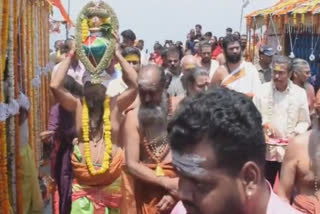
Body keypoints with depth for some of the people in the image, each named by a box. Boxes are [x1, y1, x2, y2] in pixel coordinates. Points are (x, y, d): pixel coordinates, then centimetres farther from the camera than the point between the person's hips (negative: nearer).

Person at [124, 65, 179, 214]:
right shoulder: (133, 117, -5)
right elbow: (132, 164, -8)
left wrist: (177, 189, -14)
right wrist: (167, 183, -15)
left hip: (180, 182, 0)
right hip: (149, 190, 1)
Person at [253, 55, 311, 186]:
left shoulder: (299, 93, 0)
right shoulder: (262, 90, 1)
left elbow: (305, 121, 4)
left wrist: (296, 133, -14)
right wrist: (264, 123, -14)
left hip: (290, 150, 0)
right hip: (266, 149, 1)